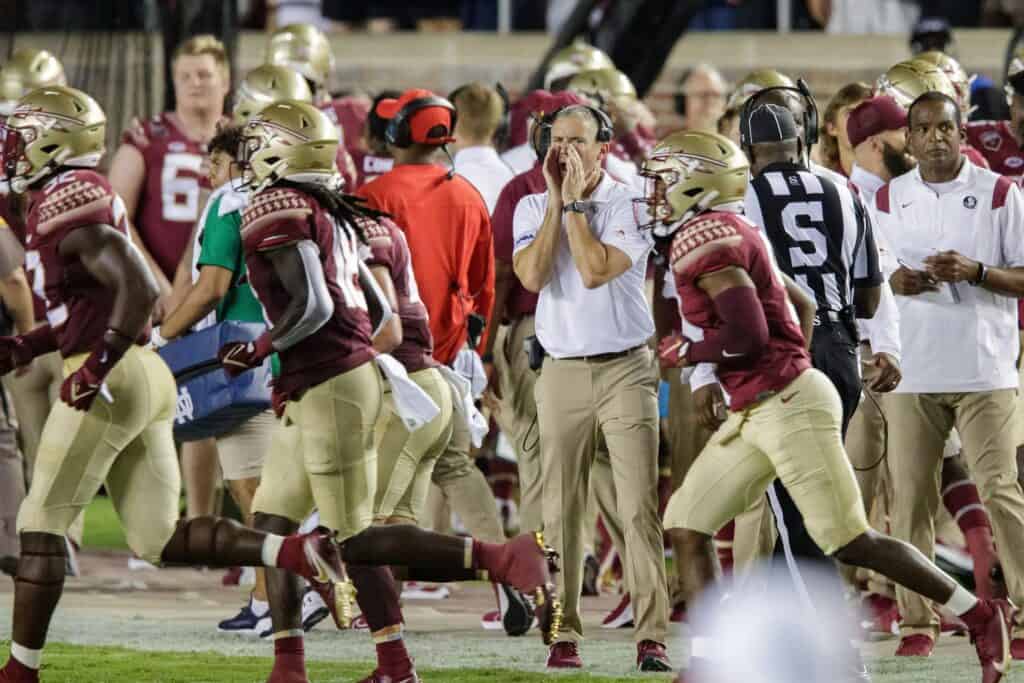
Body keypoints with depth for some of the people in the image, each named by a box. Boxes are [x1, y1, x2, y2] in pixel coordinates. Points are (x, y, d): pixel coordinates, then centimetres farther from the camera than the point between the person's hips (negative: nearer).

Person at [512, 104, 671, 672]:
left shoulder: (630, 205, -2)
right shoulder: (532, 209, 8)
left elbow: (595, 271, -17)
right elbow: (532, 276, -10)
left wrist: (575, 203, -10)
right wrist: (556, 200, -8)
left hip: (625, 369, -3)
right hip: (561, 373, 3)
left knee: (639, 506, -9)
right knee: (561, 511, 1)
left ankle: (652, 636, -10)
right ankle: (564, 635, 5)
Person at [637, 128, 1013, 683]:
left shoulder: (704, 240, -15)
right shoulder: (730, 236, 15)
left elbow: (747, 335, -22)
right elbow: (803, 305, 23)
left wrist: (684, 354, -7)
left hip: (787, 405, -10)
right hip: (753, 413, 10)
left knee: (850, 542, -7)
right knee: (686, 523, 7)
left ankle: (979, 616, 2)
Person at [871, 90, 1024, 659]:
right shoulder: (889, 200, 9)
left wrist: (975, 272, -17)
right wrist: (895, 282, -8)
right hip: (913, 372, 3)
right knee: (911, 496, 0)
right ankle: (917, 621, 5)